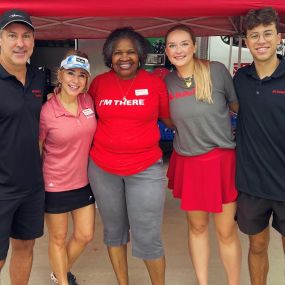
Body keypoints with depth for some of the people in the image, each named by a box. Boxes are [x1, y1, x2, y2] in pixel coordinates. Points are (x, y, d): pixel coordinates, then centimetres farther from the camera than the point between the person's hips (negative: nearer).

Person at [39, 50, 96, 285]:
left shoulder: (89, 101, -5)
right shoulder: (46, 111, -19)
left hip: (83, 181, 5)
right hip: (56, 184, -5)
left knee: (85, 235, 16)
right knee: (58, 238, 14)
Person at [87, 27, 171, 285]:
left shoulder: (155, 82, -4)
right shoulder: (99, 83, 1)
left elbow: (170, 118, 7)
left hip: (145, 169, -2)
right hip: (102, 168, 3)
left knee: (147, 238, -1)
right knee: (114, 231, 16)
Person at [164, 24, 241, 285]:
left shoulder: (217, 71, -9)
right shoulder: (166, 82, 0)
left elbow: (240, 107, 2)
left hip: (221, 160, -3)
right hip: (187, 162, 3)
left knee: (226, 232, 5)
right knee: (197, 227, 16)